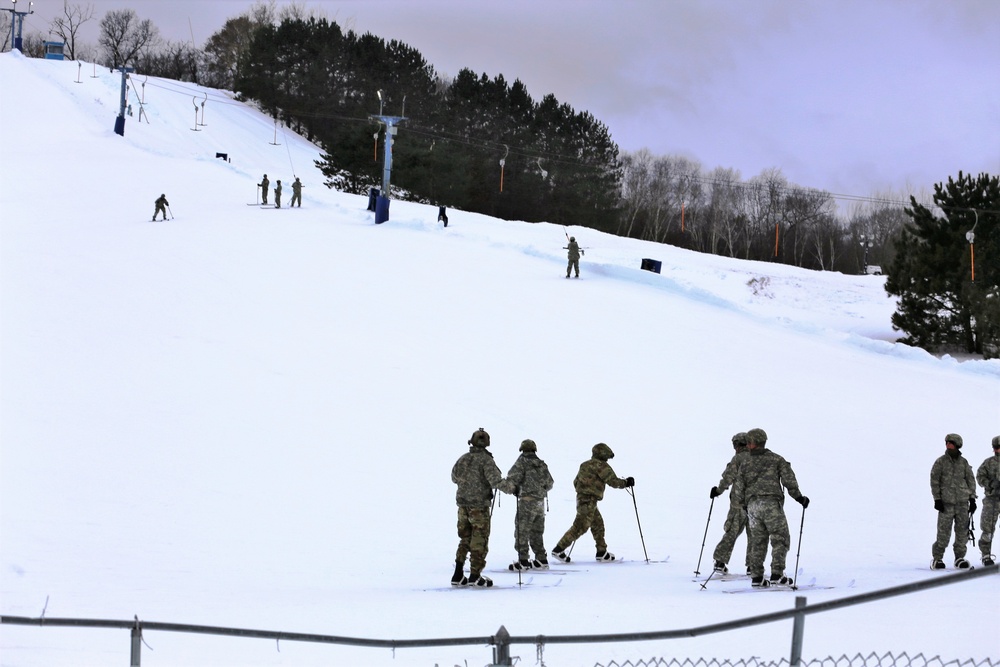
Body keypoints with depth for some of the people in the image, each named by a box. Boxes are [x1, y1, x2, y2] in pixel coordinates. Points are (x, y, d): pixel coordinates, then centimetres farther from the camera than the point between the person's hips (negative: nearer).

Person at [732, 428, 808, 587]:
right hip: (772, 504, -3)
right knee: (780, 540, -1)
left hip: (752, 506, 3)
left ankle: (756, 577, 6)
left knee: (758, 542, 10)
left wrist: (745, 504, 26)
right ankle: (776, 575, -12)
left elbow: (738, 490, 10)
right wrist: (798, 497, 2)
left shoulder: (745, 463, 12)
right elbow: (788, 479, -5)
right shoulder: (776, 459, 6)